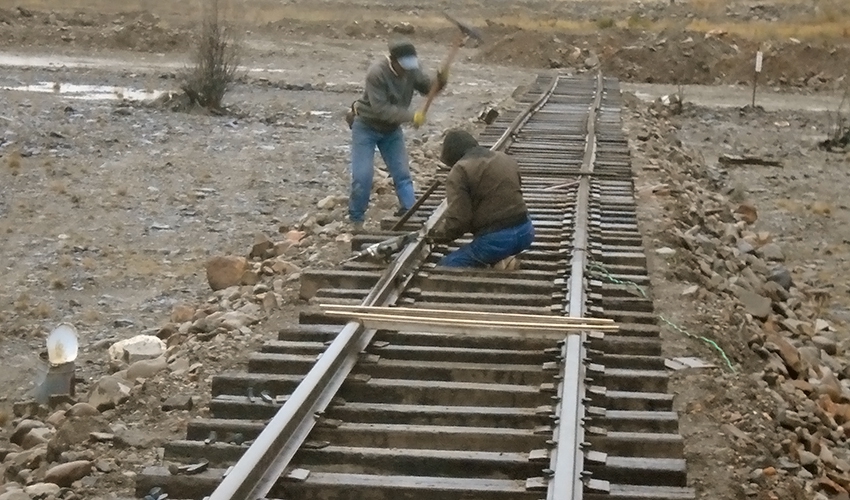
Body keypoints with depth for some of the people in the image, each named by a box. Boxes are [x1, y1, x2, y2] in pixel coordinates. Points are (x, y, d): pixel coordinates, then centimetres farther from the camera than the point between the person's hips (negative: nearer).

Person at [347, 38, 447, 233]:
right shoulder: (376, 74, -31)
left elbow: (427, 87, -1)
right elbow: (381, 109, -35)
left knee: (402, 173, 1)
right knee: (362, 175, -7)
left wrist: (440, 82, -25)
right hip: (366, 127, -5)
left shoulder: (411, 70, -12)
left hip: (392, 129, 5)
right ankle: (356, 220, 6)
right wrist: (411, 117, -40)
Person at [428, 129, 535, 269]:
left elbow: (457, 220, -14)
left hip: (497, 239, -7)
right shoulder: (505, 159, 16)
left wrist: (436, 234, 5)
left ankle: (498, 261, -6)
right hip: (525, 231, 7)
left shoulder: (460, 171, -7)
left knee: (446, 267, 9)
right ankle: (501, 259, 14)